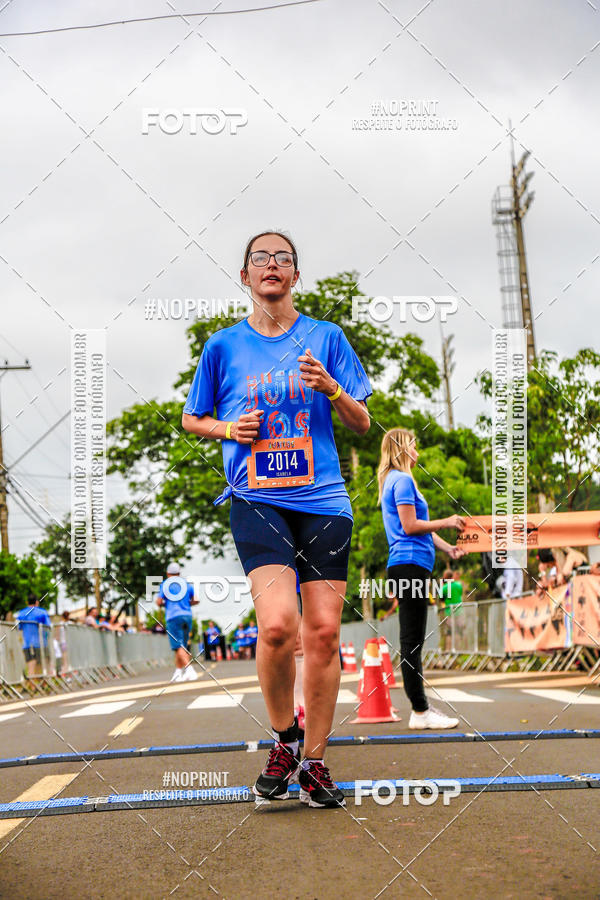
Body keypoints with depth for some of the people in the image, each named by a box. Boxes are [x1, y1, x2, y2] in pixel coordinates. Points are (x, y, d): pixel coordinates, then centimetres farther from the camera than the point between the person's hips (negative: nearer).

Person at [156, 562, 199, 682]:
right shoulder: (186, 584, 14)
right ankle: (178, 673, 13)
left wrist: (164, 603, 21)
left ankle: (189, 669, -28)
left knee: (179, 646, -10)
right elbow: (196, 600, 8)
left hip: (173, 617, -4)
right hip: (187, 615, 4)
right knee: (182, 645, 12)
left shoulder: (164, 584, 5)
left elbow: (159, 602, -1)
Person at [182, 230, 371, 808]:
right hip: (257, 499, -1)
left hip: (323, 499, 2)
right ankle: (283, 739, 4)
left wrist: (330, 388, -8)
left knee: (323, 632, -1)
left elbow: (361, 425, 12)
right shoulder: (225, 345, 9)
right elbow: (191, 420, 20)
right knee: (277, 624, -20)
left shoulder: (326, 338, 10)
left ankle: (314, 762, 14)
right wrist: (229, 428, -1)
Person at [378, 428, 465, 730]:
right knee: (412, 640, -10)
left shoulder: (393, 480, 23)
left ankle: (420, 708, 14)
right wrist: (446, 522, -5)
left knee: (412, 640, 10)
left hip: (407, 566, 11)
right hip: (410, 565, -11)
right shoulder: (403, 480, -8)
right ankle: (420, 711, -9)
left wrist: (446, 547, 18)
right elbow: (410, 526, -15)